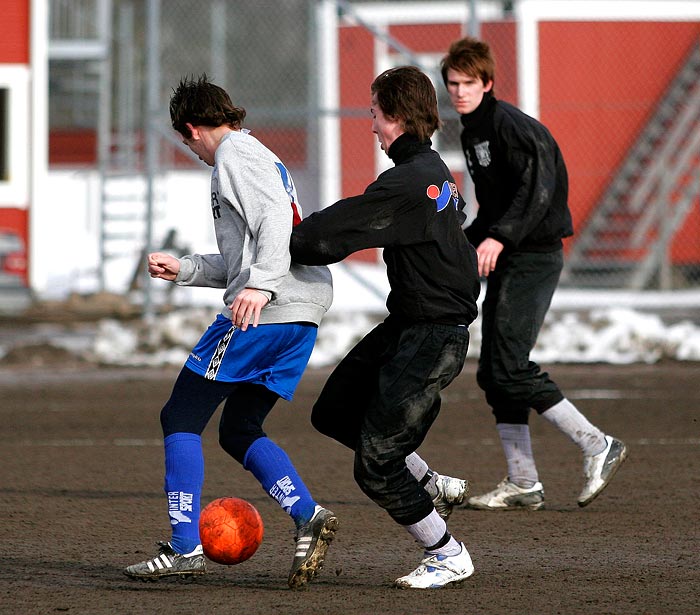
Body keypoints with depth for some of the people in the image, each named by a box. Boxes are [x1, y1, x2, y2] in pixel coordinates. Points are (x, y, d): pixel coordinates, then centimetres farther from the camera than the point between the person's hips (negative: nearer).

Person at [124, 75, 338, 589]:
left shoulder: (234, 154, -2)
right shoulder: (263, 158, 27)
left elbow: (275, 219, -20)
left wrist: (259, 284, -31)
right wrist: (183, 269, 31)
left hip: (262, 313, -9)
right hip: (303, 314, 9)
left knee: (181, 419, -2)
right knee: (239, 432, 15)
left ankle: (185, 548, -7)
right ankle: (309, 517, -4)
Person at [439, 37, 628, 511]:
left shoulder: (509, 124, -12)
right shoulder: (472, 132, 17)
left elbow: (537, 186, -25)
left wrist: (499, 236, -33)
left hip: (534, 255, -10)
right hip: (508, 261, 10)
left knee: (510, 368, -15)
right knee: (494, 373, 6)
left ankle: (598, 446, -6)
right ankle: (523, 484, 9)